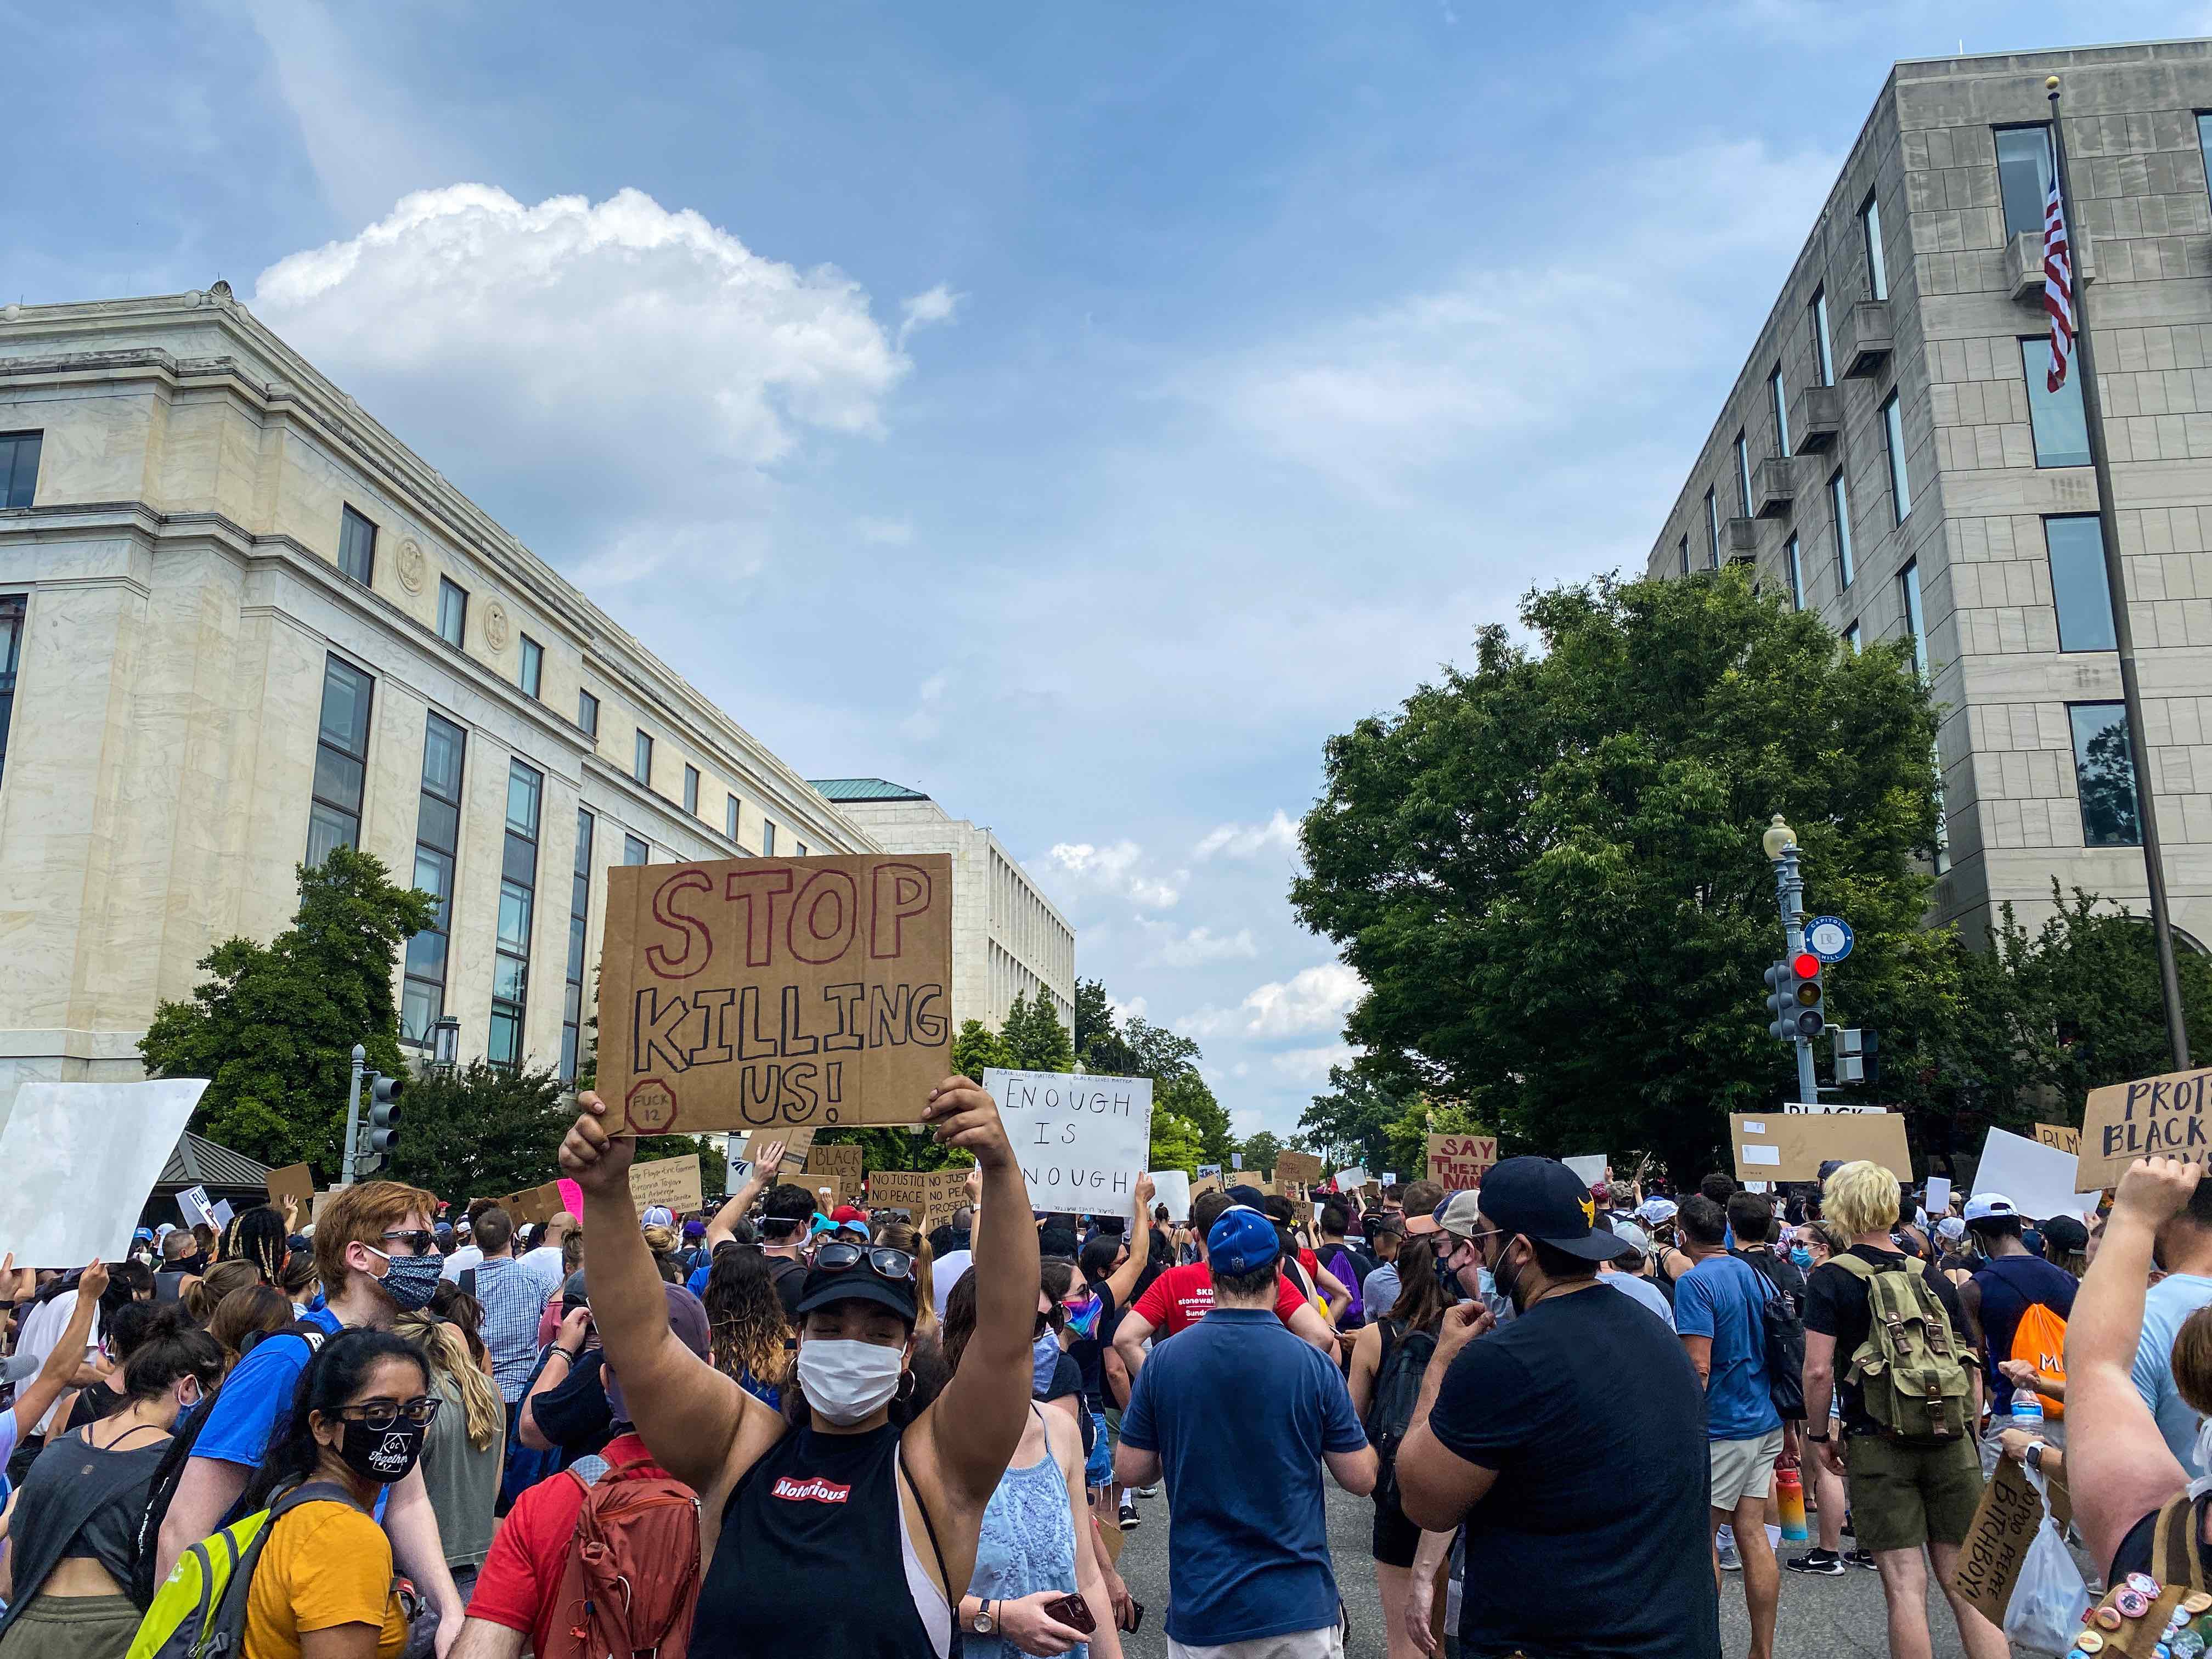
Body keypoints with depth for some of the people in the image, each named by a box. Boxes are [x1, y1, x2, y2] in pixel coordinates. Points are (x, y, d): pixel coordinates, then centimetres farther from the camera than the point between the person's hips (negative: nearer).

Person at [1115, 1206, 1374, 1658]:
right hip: (1298, 1605, -1)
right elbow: (1361, 1479, -4)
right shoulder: (1315, 1366, -12)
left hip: (1199, 1608, 1)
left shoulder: (1163, 1362, -7)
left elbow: (1129, 1471, 0)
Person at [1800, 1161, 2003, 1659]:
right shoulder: (1935, 1279, 9)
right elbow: (1972, 1370, 11)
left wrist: (1818, 1435, 2)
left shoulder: (1831, 1278, -4)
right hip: (1950, 1443, 4)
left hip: (1877, 1444, -4)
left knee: (1905, 1585, 1)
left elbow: (1818, 1370, -12)